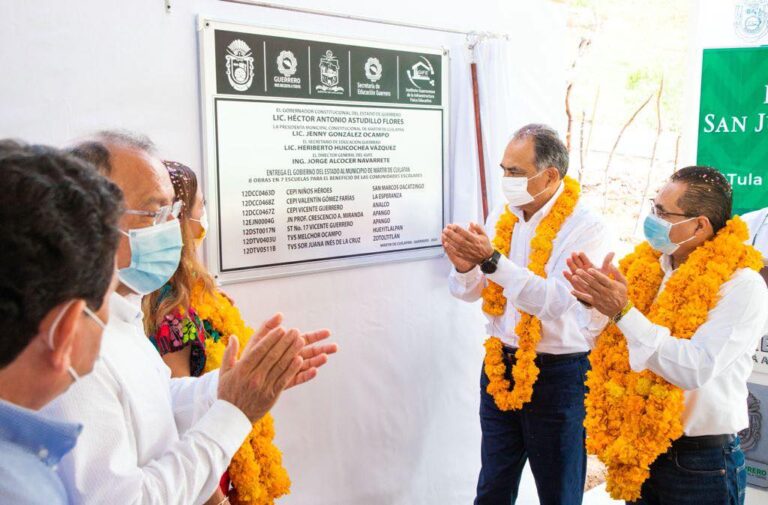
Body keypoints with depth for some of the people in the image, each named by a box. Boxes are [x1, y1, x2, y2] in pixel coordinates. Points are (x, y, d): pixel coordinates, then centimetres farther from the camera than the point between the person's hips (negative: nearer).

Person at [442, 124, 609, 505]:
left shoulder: (585, 227, -14)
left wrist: (492, 260, -32)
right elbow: (470, 293, 5)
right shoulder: (501, 217, 4)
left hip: (557, 374, -5)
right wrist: (465, 268, -18)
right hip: (499, 366, 5)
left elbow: (555, 301, -26)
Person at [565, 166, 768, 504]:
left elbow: (697, 370, -26)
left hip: (701, 462, -5)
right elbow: (619, 348, 11)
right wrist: (599, 304, -7)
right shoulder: (647, 265, 2)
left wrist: (624, 312, -28)